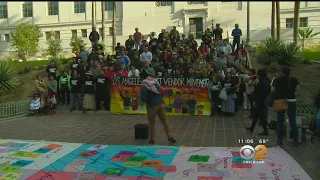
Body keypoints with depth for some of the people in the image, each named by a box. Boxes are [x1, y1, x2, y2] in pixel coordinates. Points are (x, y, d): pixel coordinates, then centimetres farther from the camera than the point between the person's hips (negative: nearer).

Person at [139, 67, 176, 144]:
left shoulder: (144, 83, -15)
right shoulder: (155, 80, 5)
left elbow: (143, 97, -15)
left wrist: (144, 100, 4)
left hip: (152, 105, -5)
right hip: (160, 103, 5)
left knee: (151, 122, 10)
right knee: (164, 119, 12)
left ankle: (152, 139, 18)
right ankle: (170, 136, 13)